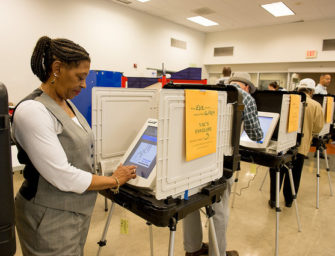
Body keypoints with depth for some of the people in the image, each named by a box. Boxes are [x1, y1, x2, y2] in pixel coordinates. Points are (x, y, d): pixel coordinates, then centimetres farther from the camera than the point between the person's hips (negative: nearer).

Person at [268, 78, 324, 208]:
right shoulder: (316, 105, -4)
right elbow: (317, 128, -2)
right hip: (300, 145, 0)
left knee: (277, 172, 12)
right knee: (294, 175, 15)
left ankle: (273, 199, 17)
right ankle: (289, 200, 28)